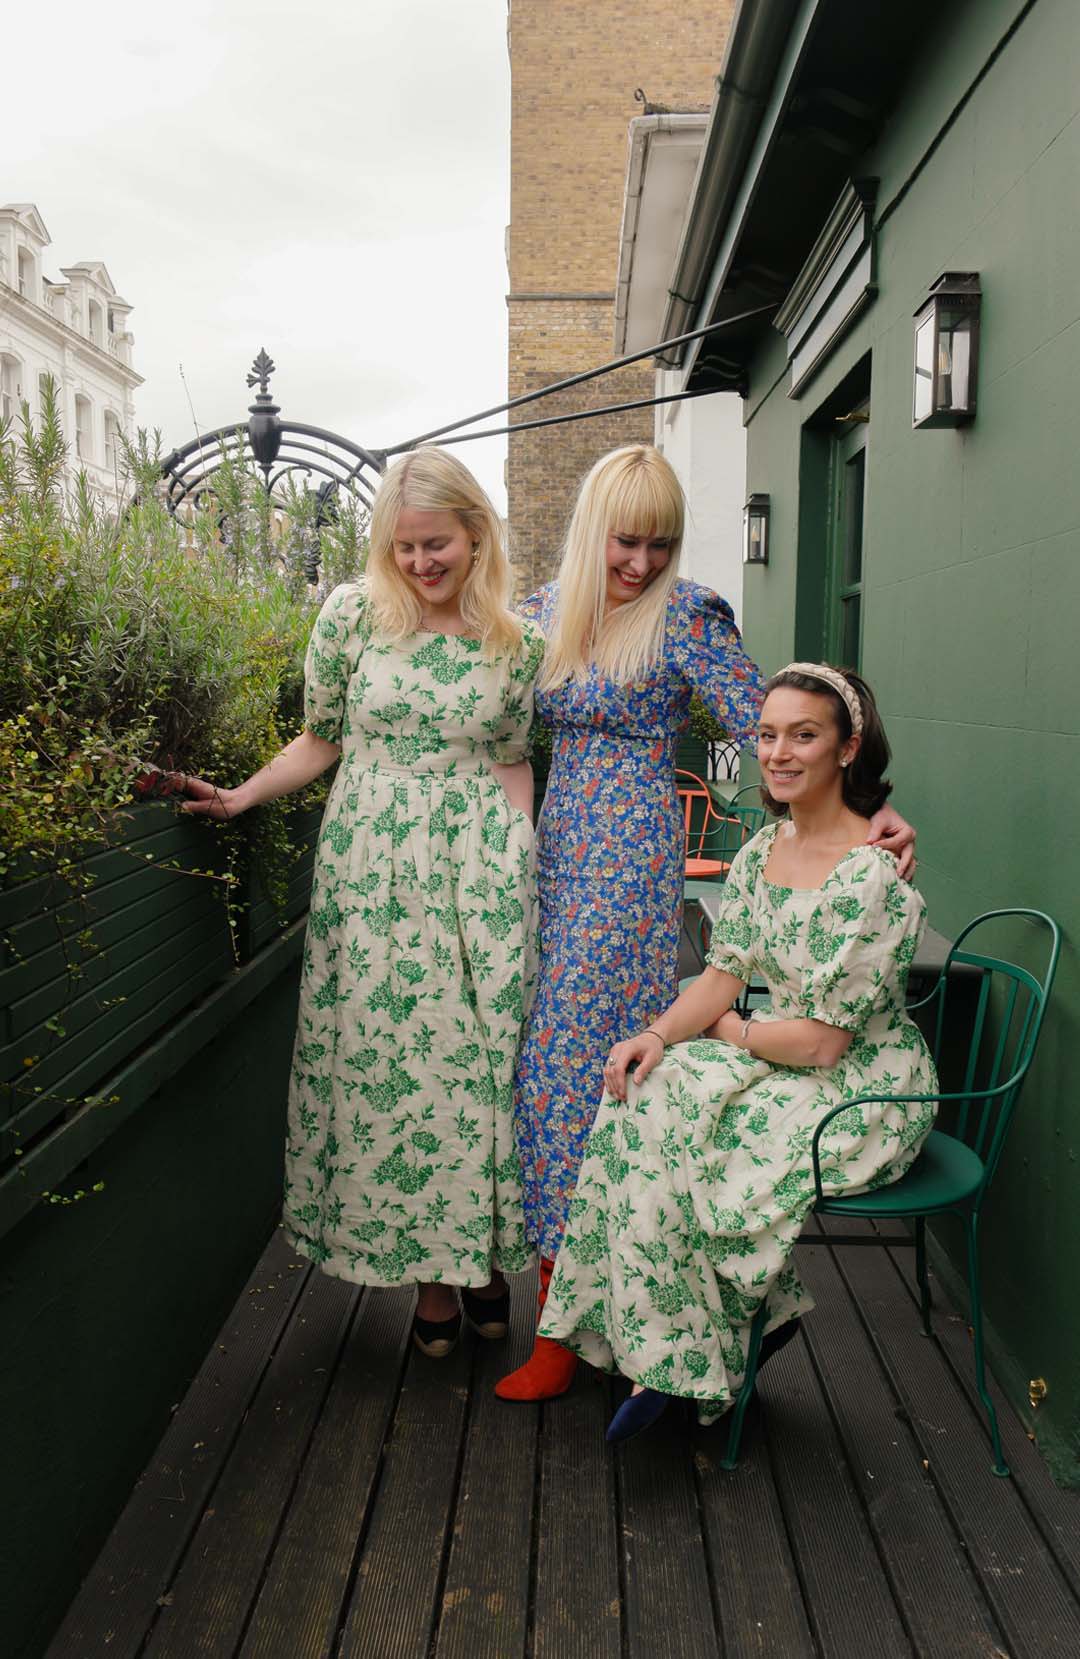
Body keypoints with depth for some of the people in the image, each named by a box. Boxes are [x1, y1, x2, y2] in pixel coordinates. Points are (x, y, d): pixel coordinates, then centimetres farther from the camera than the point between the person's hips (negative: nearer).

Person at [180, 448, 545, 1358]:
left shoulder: (518, 642, 4)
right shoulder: (352, 614, 2)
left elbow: (513, 764, 10)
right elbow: (322, 740, 9)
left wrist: (522, 866, 2)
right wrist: (238, 797, 0)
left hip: (480, 872, 0)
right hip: (372, 865, 0)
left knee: (480, 1055, 3)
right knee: (385, 1055, 3)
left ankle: (481, 1249, 25)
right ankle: (427, 1266, 20)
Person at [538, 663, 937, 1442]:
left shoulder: (871, 875, -23)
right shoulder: (761, 851, 4)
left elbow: (822, 1039, -22)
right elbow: (724, 976, 3)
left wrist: (727, 1029, -8)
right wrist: (660, 1035, -15)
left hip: (863, 1094, -8)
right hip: (776, 1060, 8)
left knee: (662, 1134, -21)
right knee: (639, 1102, -15)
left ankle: (686, 1360, 1)